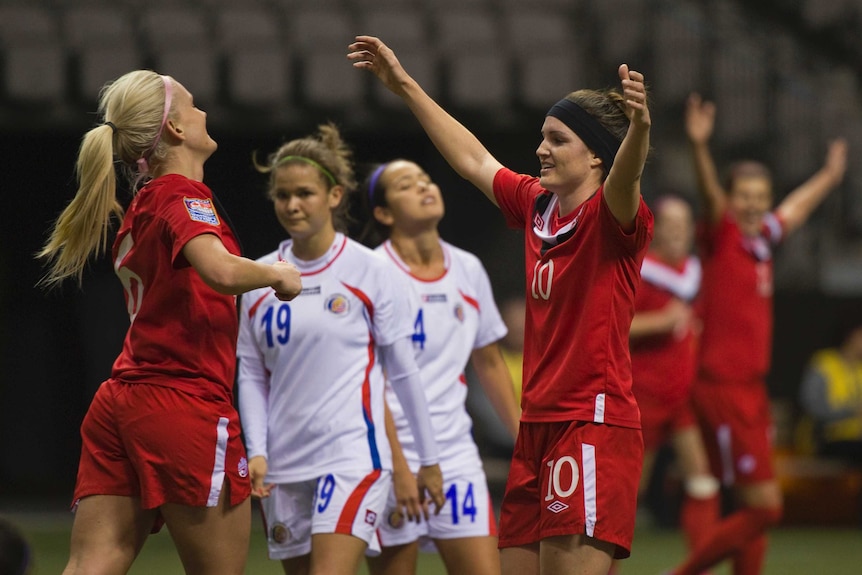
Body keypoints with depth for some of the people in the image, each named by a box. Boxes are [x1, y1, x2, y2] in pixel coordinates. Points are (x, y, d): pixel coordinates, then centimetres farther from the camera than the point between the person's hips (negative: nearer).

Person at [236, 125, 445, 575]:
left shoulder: (371, 272, -2)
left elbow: (404, 372, 2)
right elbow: (250, 375, 11)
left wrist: (428, 459, 5)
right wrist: (256, 451, -2)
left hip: (354, 455, -5)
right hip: (284, 465, 5)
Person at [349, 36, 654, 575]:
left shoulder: (610, 217, -10)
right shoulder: (536, 204, 11)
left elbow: (623, 181, -32)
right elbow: (473, 160, 24)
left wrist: (639, 127, -54)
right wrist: (405, 86, 29)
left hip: (595, 424, -8)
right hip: (538, 425, 8)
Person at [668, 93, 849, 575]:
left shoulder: (762, 238, 13)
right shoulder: (722, 237, -7)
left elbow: (796, 208, 34)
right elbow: (710, 195, -27)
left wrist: (830, 175, 49)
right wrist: (701, 147, -45)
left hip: (752, 390, 8)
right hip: (724, 387, -8)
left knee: (757, 510, 8)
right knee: (764, 507, -10)